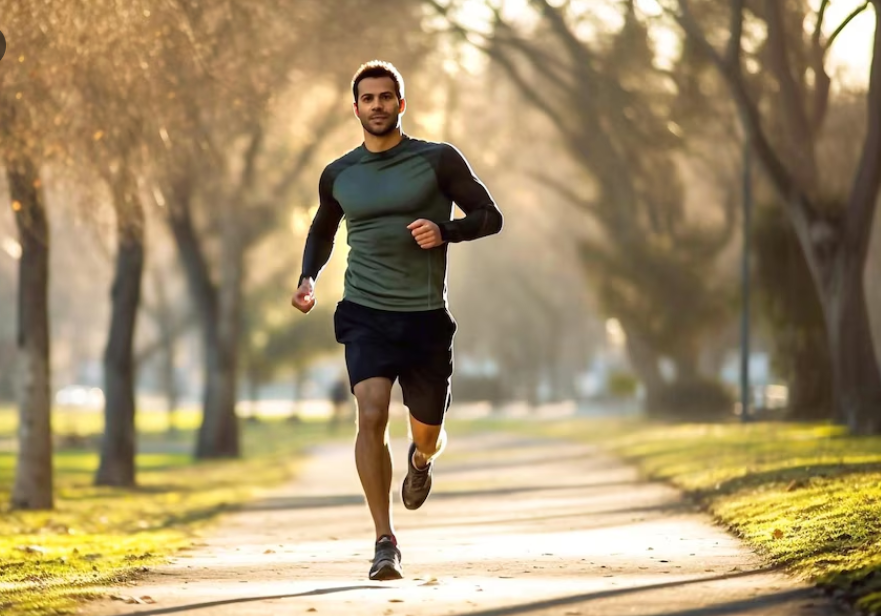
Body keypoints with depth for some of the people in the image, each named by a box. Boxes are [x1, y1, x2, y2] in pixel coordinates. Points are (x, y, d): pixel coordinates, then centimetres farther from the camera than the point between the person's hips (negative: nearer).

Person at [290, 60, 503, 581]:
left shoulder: (438, 160, -2)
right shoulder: (339, 175, 7)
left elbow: (491, 217, 1)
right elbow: (322, 231, 26)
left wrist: (445, 231, -17)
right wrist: (309, 279, 8)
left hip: (426, 317, 0)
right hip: (365, 316, 0)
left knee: (427, 432, 11)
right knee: (372, 415, -21)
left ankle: (421, 459, 51)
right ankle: (386, 543, -16)